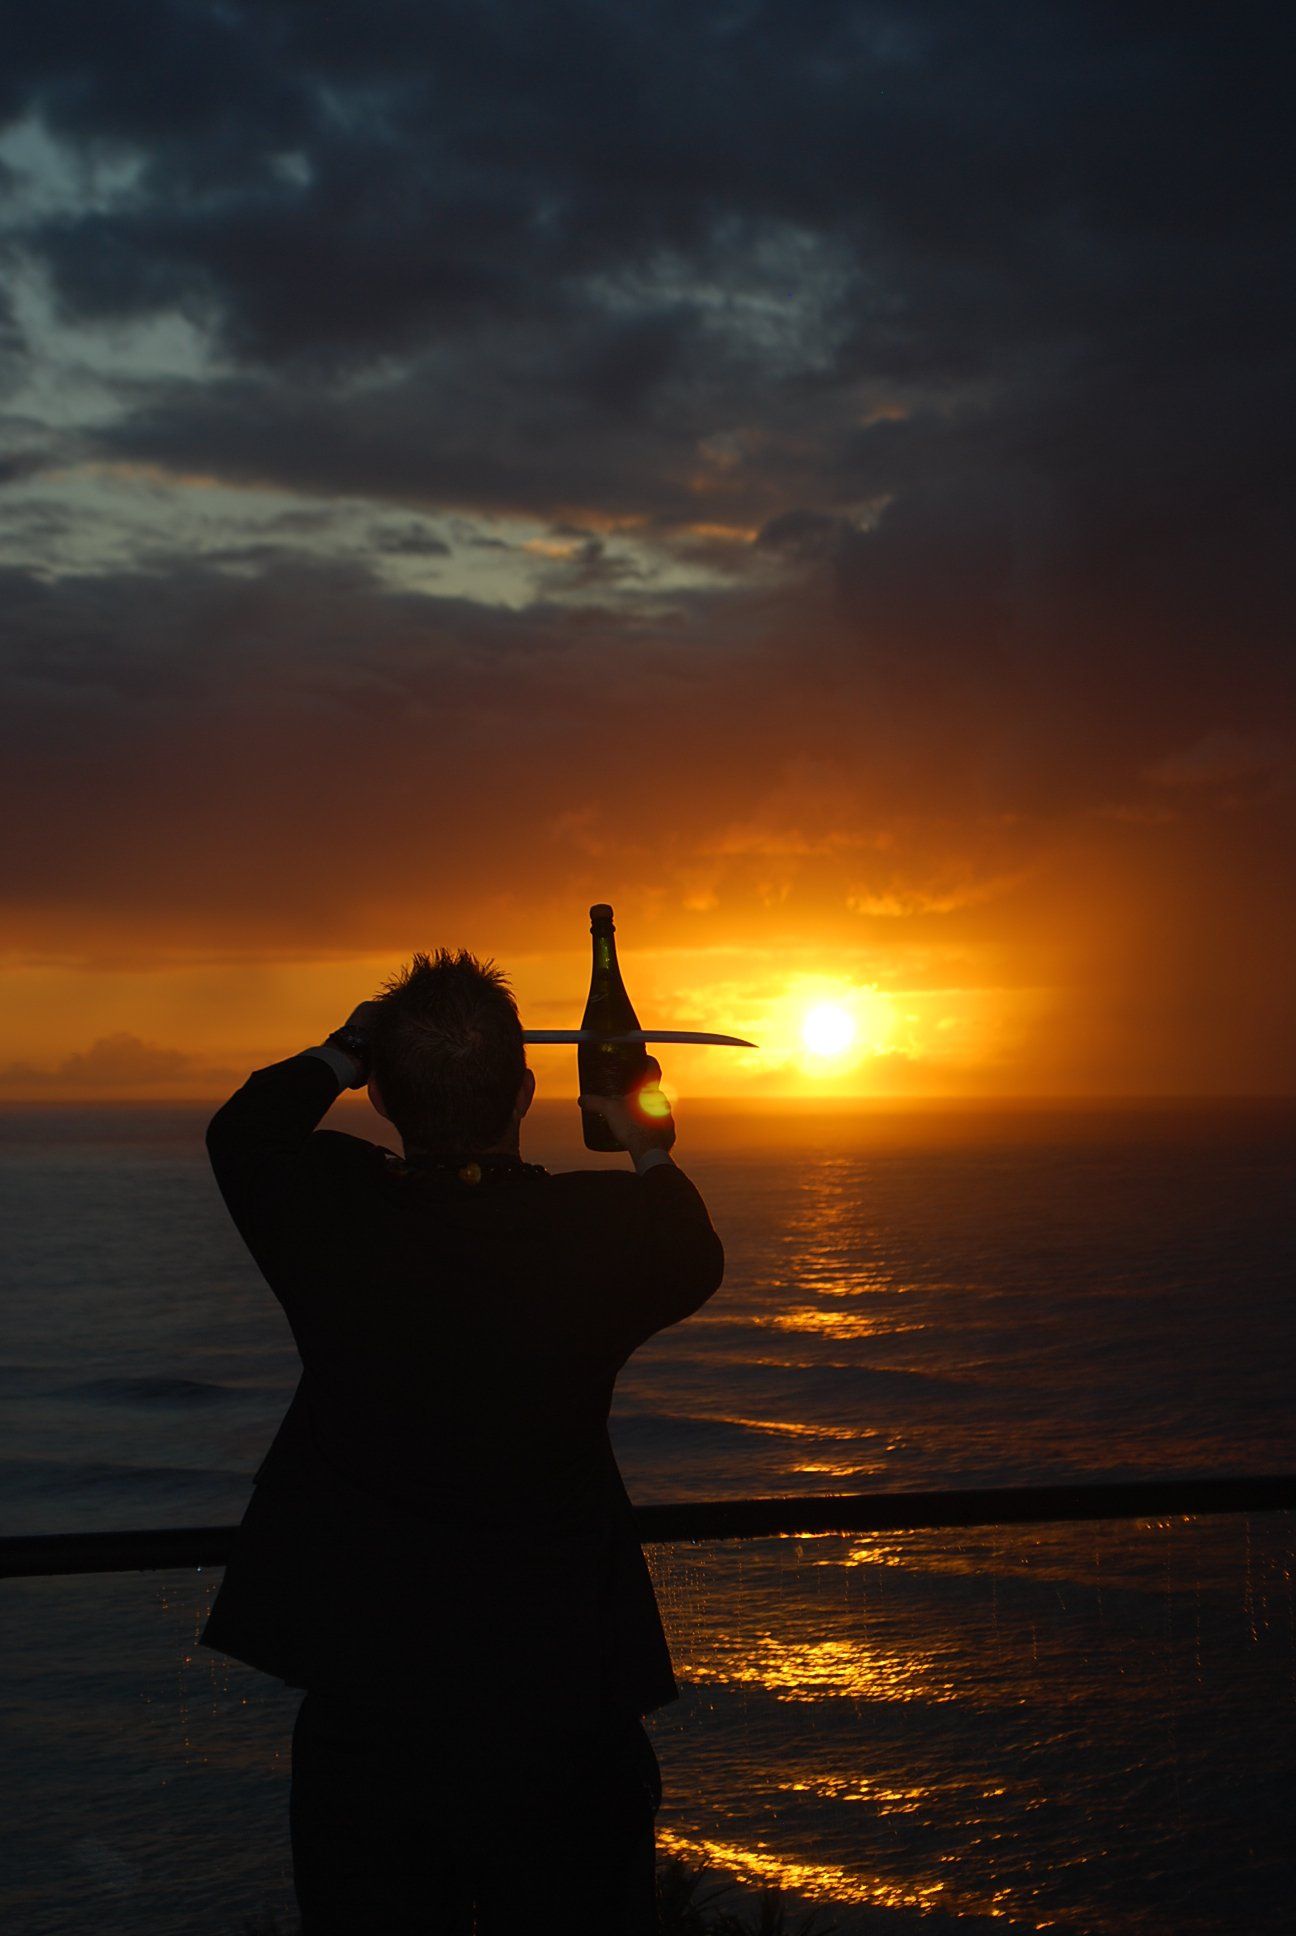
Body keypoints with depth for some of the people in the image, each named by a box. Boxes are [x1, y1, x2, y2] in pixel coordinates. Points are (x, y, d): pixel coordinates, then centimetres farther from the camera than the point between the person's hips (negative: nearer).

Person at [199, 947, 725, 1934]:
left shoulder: (331, 1214, -14)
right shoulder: (599, 1230, -16)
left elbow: (244, 1130, 11)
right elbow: (695, 1264, 10)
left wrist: (345, 1052, 26)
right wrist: (655, 1156, 27)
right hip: (559, 1706, -1)